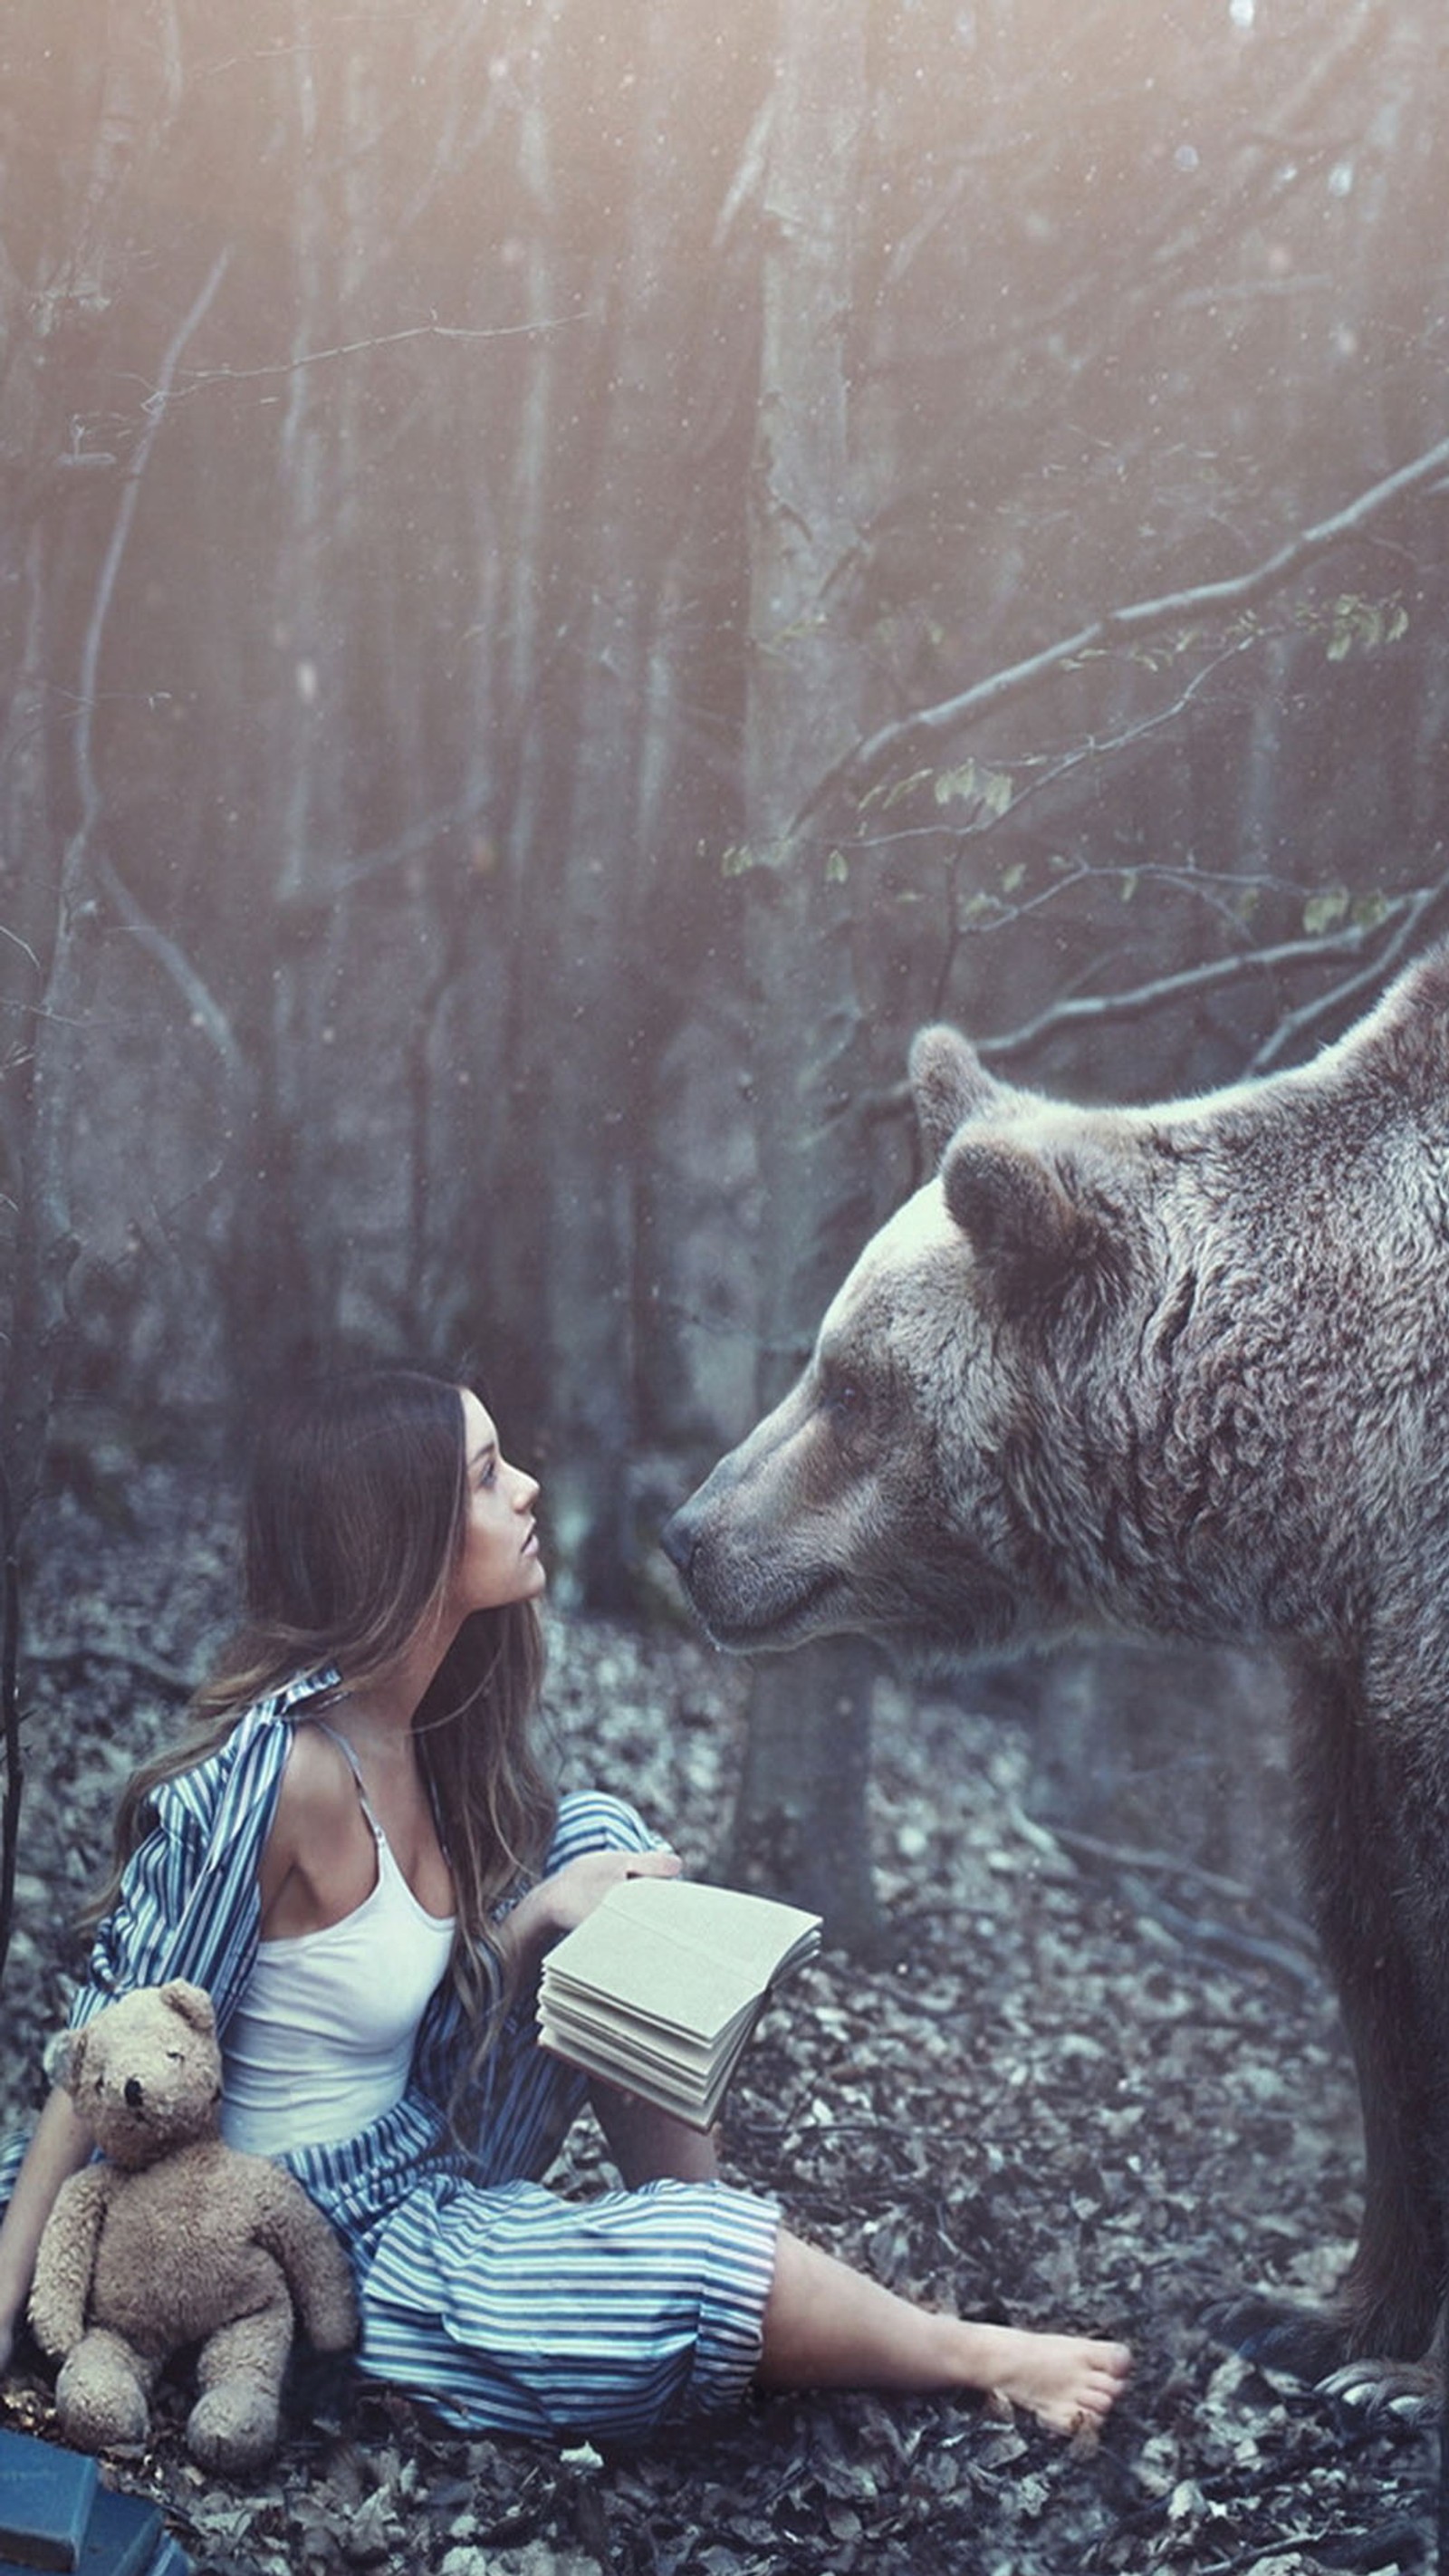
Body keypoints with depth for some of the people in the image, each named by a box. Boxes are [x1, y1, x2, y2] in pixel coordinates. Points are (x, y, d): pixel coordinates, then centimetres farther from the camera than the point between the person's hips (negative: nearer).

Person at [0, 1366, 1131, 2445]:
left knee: (601, 1843, -2)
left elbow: (432, 1995, 6)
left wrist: (539, 1919, -12)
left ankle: (692, 2213, -1)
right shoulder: (271, 1772, -28)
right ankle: (973, 2359, 7)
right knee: (697, 2262, -22)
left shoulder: (422, 1723, -2)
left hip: (430, 2160, 8)